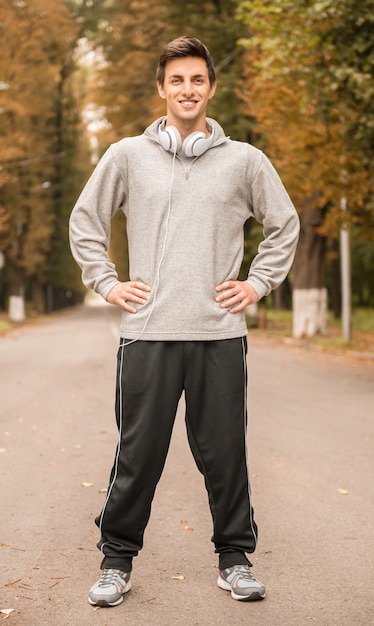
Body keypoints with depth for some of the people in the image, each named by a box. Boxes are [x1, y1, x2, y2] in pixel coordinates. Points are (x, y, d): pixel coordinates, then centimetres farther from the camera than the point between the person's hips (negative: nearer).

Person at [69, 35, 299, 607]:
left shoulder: (244, 160, 7)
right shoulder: (128, 156, 6)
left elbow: (284, 224, 17)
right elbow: (85, 222, 14)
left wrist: (258, 283, 8)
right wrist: (106, 282, 5)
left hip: (221, 334, 1)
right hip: (147, 333, 0)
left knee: (225, 454, 7)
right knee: (137, 456, 4)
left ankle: (235, 557, 22)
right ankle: (117, 559, 19)